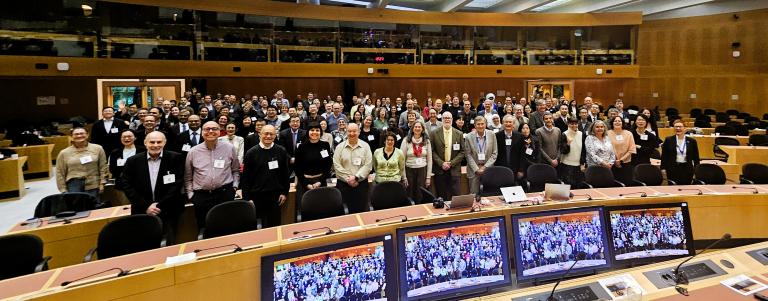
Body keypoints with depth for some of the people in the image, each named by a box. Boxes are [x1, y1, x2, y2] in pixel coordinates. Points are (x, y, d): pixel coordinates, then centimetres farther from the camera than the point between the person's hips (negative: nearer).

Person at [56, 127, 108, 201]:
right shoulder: (64, 153, 7)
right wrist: (63, 190, 3)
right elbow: (60, 173, 7)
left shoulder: (97, 149, 7)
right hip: (74, 184, 0)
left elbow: (103, 167, 7)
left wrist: (102, 183, 1)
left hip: (93, 185, 0)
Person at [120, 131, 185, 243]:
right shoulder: (133, 161, 4)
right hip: (142, 212, 2)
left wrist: (160, 205, -11)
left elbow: (177, 184, -5)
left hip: (168, 212, -1)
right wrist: (146, 206, -6)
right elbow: (127, 186, 2)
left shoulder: (175, 158, -1)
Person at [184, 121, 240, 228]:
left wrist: (234, 187, 4)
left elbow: (235, 170, 14)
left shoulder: (229, 148, 4)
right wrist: (190, 194, 6)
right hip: (201, 196, 1)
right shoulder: (193, 152, 4)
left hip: (225, 194, 0)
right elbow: (187, 176, 13)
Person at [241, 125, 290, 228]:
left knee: (274, 225, 8)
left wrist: (285, 192, 2)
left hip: (275, 195, 1)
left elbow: (286, 173, 6)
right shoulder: (251, 153, -3)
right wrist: (247, 198, -6)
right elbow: (245, 177, -3)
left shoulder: (281, 151, 2)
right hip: (257, 196, -1)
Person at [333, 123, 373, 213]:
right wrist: (347, 179, -12)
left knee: (362, 211, 3)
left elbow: (367, 165, -2)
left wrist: (356, 177, -14)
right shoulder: (340, 147, 5)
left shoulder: (365, 146, 5)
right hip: (343, 184, 0)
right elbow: (337, 165, -2)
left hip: (361, 183, 0)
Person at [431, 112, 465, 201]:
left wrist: (452, 163, -9)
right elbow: (432, 151, 0)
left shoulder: (459, 134, 5)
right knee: (441, 197, 5)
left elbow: (462, 152, 3)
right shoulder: (435, 133, 2)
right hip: (440, 170, 0)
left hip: (454, 170, 1)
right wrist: (441, 163, -11)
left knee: (455, 197, -1)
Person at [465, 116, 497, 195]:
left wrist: (485, 167, -8)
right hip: (474, 170, -1)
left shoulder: (492, 136, 0)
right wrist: (476, 169, -10)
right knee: (474, 194, 2)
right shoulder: (469, 137, -3)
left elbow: (494, 153, 1)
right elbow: (468, 155, -2)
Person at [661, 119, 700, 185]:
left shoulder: (692, 141, 6)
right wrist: (663, 169, -4)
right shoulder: (668, 140, 2)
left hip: (687, 170, 1)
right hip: (672, 170, -1)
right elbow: (664, 157, 3)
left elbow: (696, 158, 9)